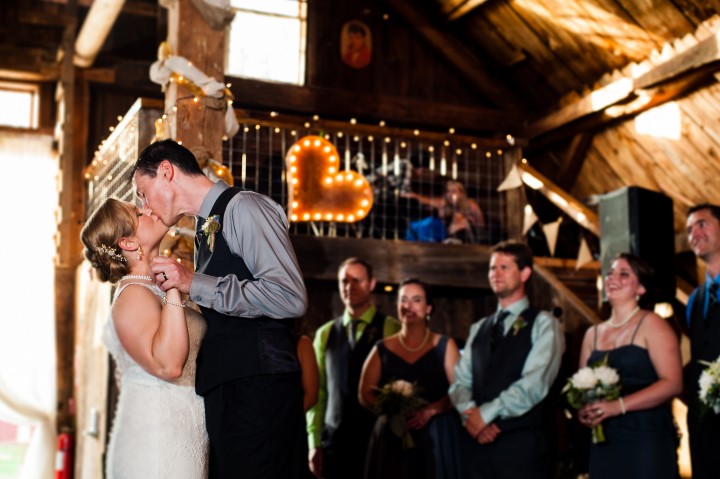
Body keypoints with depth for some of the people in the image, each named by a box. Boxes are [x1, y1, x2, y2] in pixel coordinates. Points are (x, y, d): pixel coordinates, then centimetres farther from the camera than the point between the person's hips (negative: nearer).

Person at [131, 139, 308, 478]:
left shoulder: (243, 208, -8)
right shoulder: (206, 231, 20)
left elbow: (290, 297, -20)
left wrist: (195, 284, -17)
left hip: (257, 392, -9)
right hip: (222, 393, 9)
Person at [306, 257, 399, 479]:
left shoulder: (391, 330, 0)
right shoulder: (325, 334, 11)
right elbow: (317, 391, 10)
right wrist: (314, 443, 4)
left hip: (378, 440, -3)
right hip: (333, 441, 3)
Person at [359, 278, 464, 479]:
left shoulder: (444, 346, 7)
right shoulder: (382, 349, 10)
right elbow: (365, 394, 5)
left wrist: (430, 410, -17)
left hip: (437, 437, -1)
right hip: (392, 437, 1)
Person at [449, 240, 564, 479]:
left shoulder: (544, 324, 1)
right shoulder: (478, 329, 19)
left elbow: (534, 383, -11)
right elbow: (460, 381, 10)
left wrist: (486, 413, -11)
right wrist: (470, 413, -10)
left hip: (523, 443, -4)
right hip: (480, 441, 5)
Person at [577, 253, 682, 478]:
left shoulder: (651, 325, -2)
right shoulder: (593, 333, 14)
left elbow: (673, 383, -12)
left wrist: (619, 405, -20)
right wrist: (582, 410, -5)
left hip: (647, 442, -5)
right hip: (603, 443, 5)